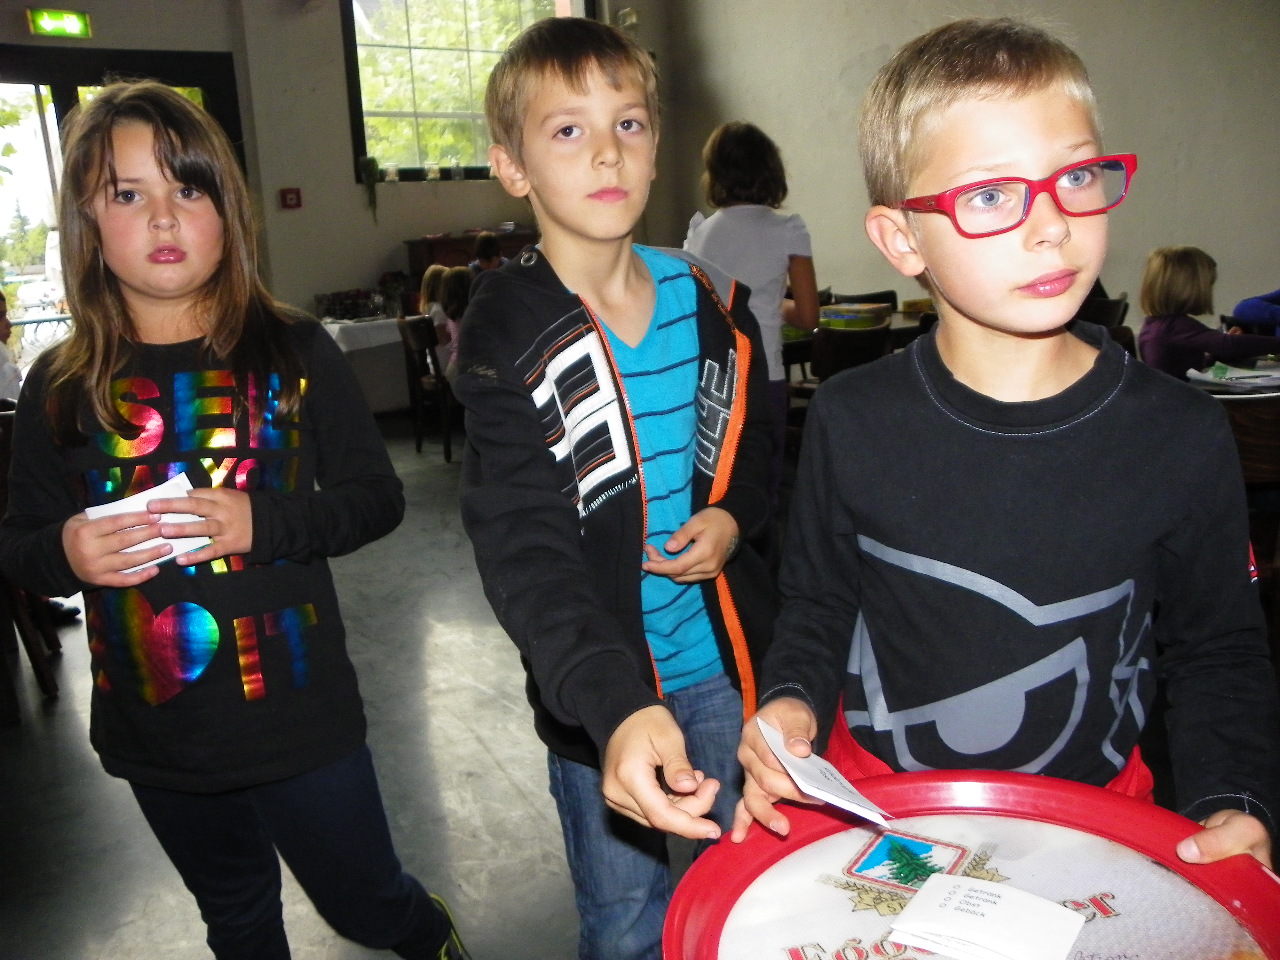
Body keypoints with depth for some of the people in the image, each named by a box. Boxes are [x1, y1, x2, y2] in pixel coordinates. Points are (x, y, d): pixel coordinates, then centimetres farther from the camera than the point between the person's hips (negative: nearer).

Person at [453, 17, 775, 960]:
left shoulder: (708, 301, -1)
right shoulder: (506, 333, -15)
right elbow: (523, 546, -26)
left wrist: (735, 517, -9)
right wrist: (616, 706, -41)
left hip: (725, 663, 4)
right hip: (596, 688, -3)